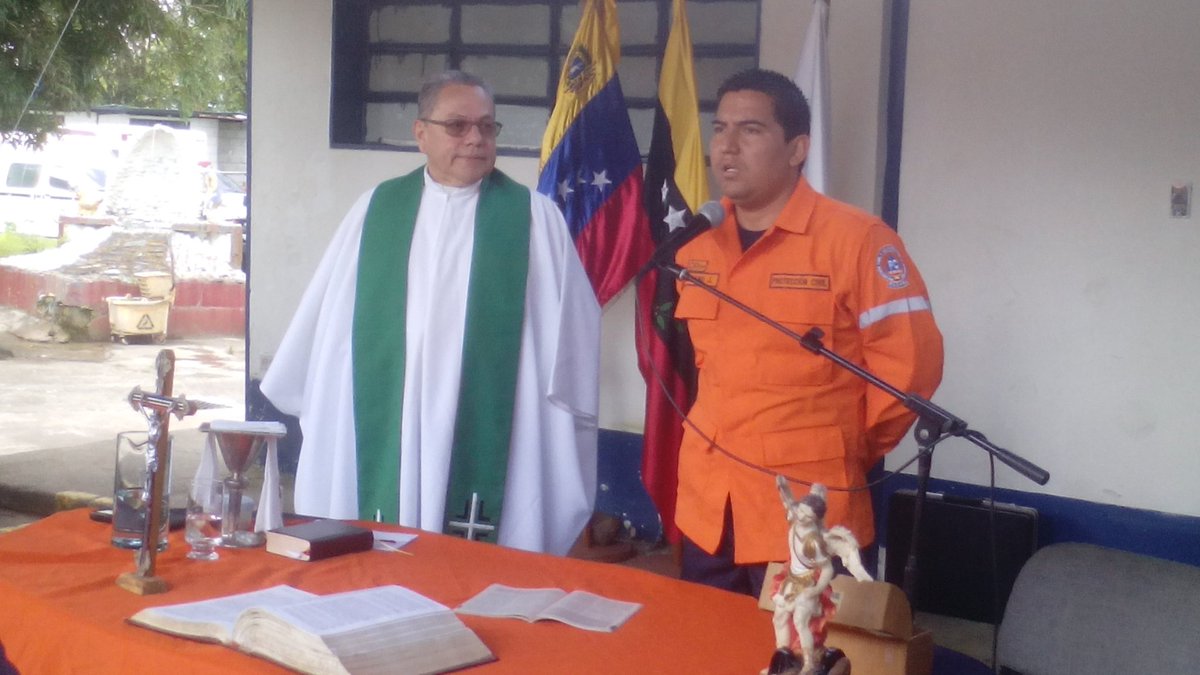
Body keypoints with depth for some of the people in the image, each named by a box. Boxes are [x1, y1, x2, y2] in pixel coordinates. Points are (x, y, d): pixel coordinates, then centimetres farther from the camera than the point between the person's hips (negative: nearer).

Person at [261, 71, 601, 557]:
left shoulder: (534, 217, 2)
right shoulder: (376, 210, 9)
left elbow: (567, 328, 2)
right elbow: (330, 318, 15)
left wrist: (561, 420, 1)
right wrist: (295, 393, 19)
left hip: (490, 441, -2)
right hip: (387, 437, 2)